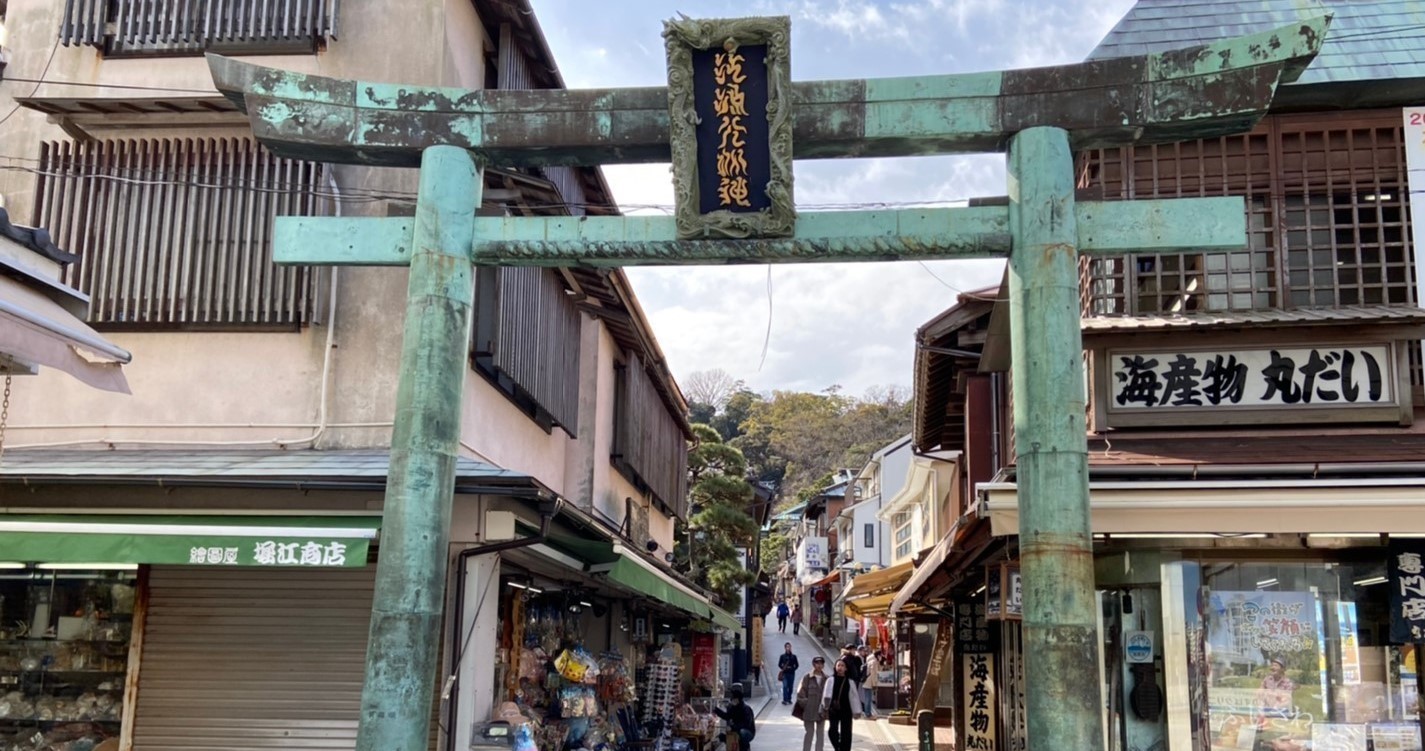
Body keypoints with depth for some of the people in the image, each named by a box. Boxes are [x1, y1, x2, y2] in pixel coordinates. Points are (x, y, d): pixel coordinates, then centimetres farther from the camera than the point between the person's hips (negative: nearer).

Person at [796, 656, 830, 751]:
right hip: (809, 710, -2)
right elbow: (801, 693, -4)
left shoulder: (826, 679, 1)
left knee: (820, 733, 8)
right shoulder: (807, 678, -6)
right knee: (809, 732, 5)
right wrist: (805, 704, -8)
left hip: (822, 710, 2)